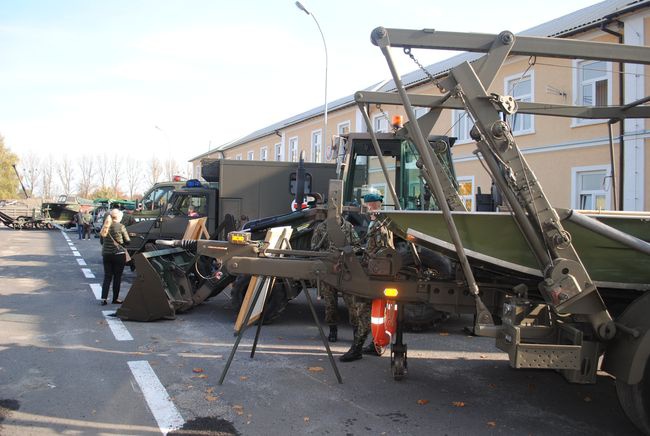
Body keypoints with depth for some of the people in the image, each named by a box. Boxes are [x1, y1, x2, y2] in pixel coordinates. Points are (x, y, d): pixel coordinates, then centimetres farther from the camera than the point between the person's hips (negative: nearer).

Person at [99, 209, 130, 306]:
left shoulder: (105, 226, 3)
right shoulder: (121, 226, -11)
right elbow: (127, 241, -6)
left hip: (106, 254, 5)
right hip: (118, 254, -5)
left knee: (107, 276, 10)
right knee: (117, 277, 6)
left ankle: (103, 298, 3)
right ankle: (115, 298, 12)